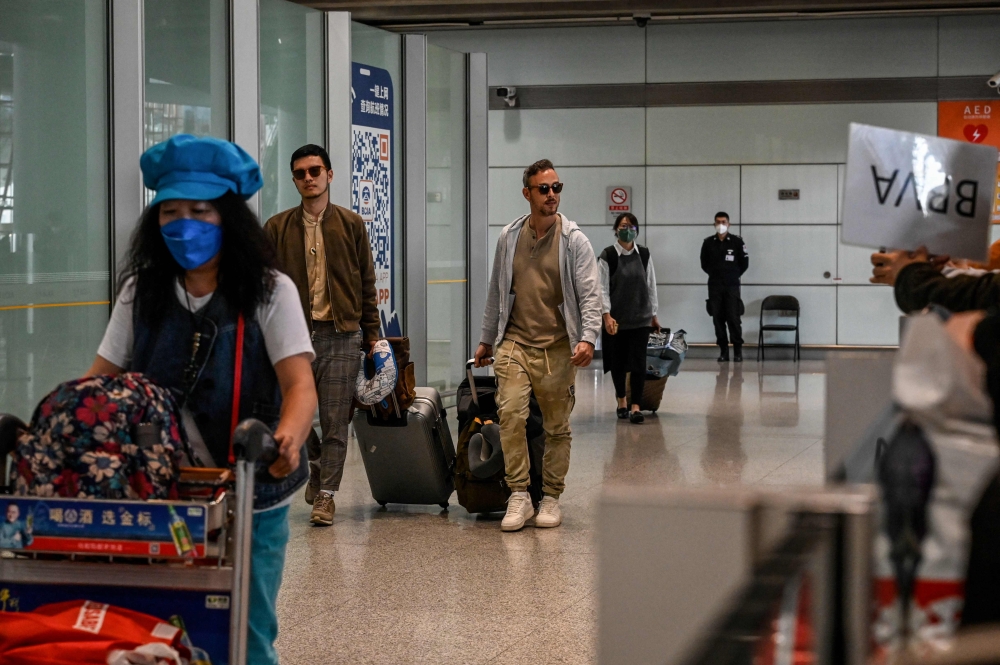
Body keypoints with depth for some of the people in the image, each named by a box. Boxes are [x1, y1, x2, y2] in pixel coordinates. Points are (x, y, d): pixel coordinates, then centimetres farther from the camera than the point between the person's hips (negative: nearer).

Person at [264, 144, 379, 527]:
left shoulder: (351, 225, 8)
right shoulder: (277, 228, 7)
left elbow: (366, 283, 9)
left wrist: (372, 333, 5)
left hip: (341, 335, -1)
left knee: (335, 420, -1)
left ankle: (326, 494, 8)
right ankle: (316, 465, 32)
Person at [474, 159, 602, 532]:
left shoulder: (574, 241, -1)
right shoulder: (509, 238, 8)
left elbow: (590, 295, -5)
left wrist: (588, 338, -20)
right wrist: (486, 339, 20)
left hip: (558, 348, -1)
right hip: (515, 343, 1)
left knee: (557, 427, 5)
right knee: (510, 412, -16)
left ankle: (551, 498, 18)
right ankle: (518, 496, -10)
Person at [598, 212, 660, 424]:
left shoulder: (644, 255, 4)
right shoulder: (607, 256, -5)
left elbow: (651, 285, 9)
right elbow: (603, 288, -7)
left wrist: (653, 315, 10)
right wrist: (607, 315, -16)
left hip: (641, 319, 1)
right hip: (616, 319, -1)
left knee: (639, 362, -6)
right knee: (618, 362, 10)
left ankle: (635, 406, -5)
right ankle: (621, 399, 30)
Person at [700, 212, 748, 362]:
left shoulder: (737, 242, -2)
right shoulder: (708, 243, 4)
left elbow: (744, 263, 6)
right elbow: (704, 264, 15)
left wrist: (734, 275, 8)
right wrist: (714, 273, 12)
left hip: (732, 286, -2)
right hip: (714, 286, 2)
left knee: (733, 318, -7)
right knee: (718, 319, 2)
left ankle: (738, 350, 1)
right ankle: (723, 351, 7)